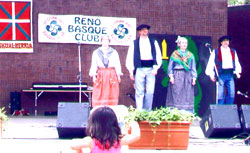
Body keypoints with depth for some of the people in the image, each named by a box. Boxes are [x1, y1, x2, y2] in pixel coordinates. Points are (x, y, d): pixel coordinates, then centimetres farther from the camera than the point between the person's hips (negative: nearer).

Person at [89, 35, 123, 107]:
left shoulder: (114, 52, 9)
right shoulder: (96, 52, 10)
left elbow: (117, 64, 7)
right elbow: (94, 65, 7)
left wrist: (118, 75, -1)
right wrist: (94, 75, -4)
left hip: (111, 75, 0)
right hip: (101, 75, 0)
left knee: (112, 95, -4)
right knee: (99, 95, -5)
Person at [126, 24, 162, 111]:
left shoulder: (153, 42, 12)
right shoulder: (134, 43, 9)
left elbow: (158, 56, 9)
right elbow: (130, 57, 7)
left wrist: (156, 68, -4)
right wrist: (131, 71, -1)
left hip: (151, 69, 1)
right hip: (139, 69, -1)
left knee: (150, 92, -5)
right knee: (139, 92, -2)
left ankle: (148, 111, 4)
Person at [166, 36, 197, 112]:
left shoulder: (190, 55, 14)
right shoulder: (174, 54, 6)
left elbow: (193, 68, 14)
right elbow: (170, 67, 4)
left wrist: (194, 78, 4)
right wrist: (171, 76, -8)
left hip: (187, 77, 3)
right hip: (177, 77, -3)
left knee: (187, 98, -2)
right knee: (176, 96, -7)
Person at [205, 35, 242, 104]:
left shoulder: (233, 51, 16)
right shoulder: (215, 52, 4)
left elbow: (237, 63, 19)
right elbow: (210, 63, 2)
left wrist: (237, 72, 4)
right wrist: (211, 74, -8)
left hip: (230, 75, 4)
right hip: (220, 75, -4)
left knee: (232, 94, -3)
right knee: (220, 94, -7)